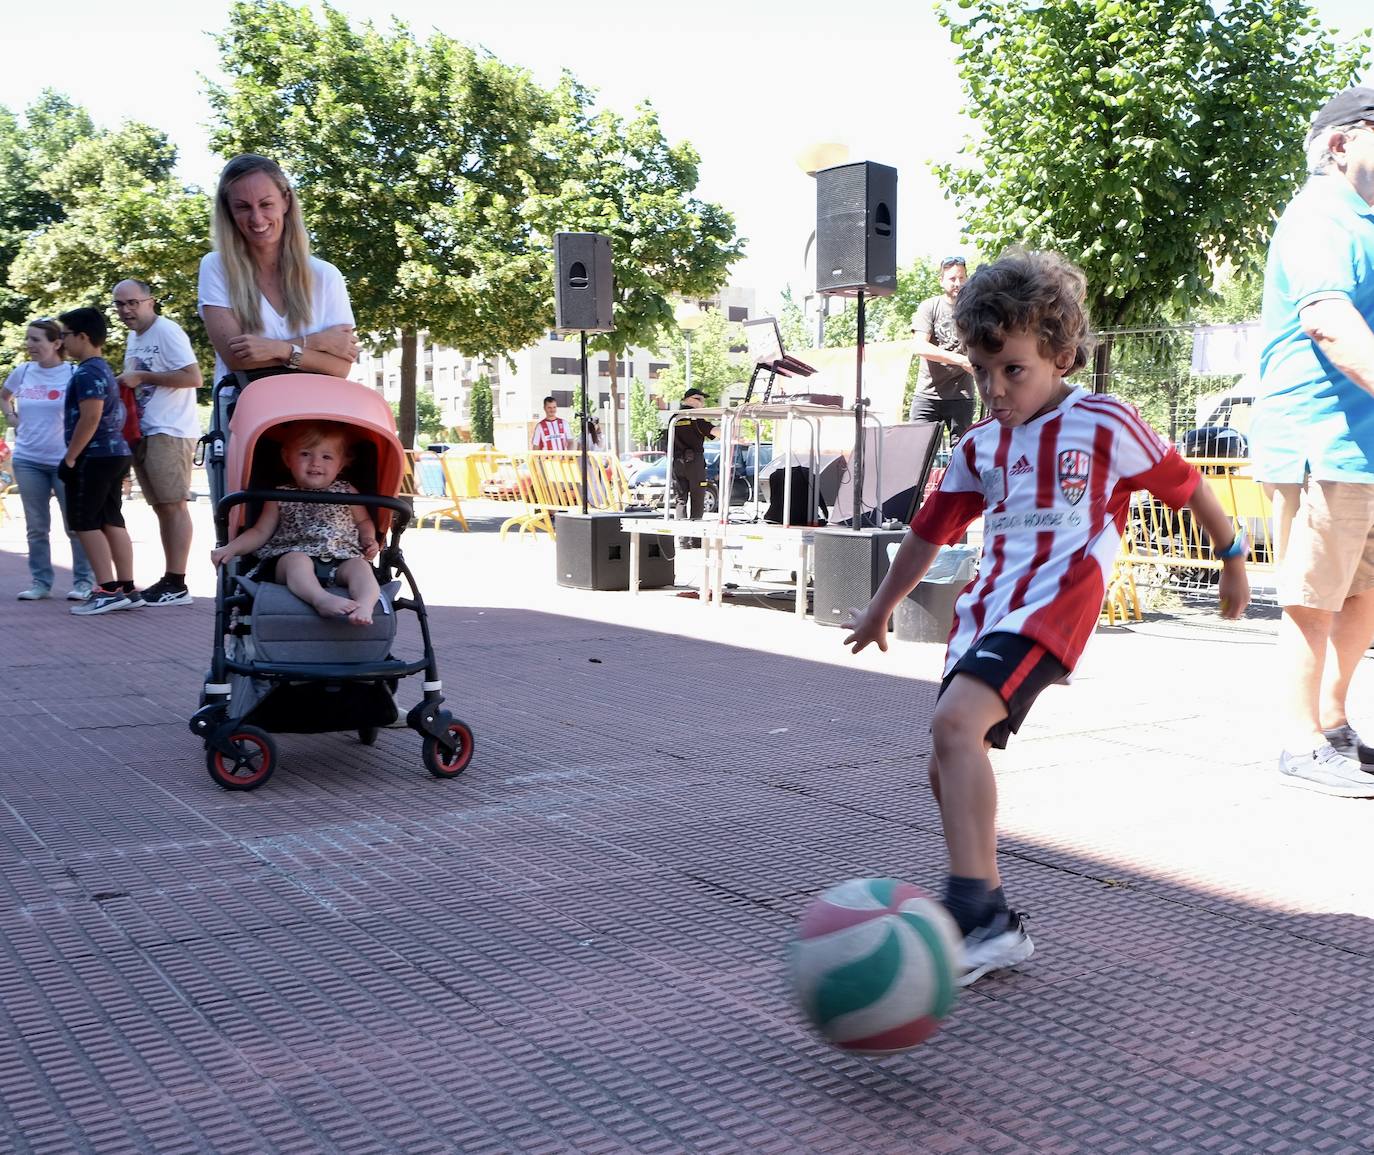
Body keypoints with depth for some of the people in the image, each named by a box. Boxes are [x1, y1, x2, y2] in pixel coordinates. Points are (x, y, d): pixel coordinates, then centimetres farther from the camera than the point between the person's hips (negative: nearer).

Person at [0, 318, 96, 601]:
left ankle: (83, 581, 12)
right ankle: (40, 582, 17)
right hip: (27, 461, 4)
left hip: (66, 460, -4)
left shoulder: (73, 375, -9)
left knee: (75, 526, 2)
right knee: (36, 527, 9)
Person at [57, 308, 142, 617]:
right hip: (115, 453, 10)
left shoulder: (87, 373, -13)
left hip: (95, 457, -10)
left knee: (86, 523, -6)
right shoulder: (104, 369, 19)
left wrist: (70, 457, -17)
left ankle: (108, 590, -9)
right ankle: (127, 590, 9)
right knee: (112, 522, 9)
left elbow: (90, 418, -22)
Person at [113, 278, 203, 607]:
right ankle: (169, 580, 15)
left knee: (174, 505, -9)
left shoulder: (167, 331, -11)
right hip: (144, 432, 10)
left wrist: (142, 376, -17)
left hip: (169, 432, -9)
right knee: (162, 507, 11)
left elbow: (193, 377, -19)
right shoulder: (133, 337, 18)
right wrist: (124, 384, 7)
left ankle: (177, 585, -8)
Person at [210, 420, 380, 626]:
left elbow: (364, 521, 30)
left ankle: (365, 606, -57)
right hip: (292, 556, -1)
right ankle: (321, 600, -60)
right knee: (297, 560, -35)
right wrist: (231, 548, 2)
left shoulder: (347, 493, 17)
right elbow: (260, 532, 17)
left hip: (341, 561, 1)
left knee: (360, 566, -30)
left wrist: (369, 540, 8)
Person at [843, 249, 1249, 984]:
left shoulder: (1104, 425, -2)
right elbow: (931, 529, 25)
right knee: (951, 770, 2)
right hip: (986, 605, 7)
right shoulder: (980, 447, 15)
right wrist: (879, 611, 33)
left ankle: (975, 912, -25)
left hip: (1052, 601, -7)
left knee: (955, 724, -28)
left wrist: (1232, 556, 21)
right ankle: (993, 927, 14)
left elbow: (1185, 486, 10)